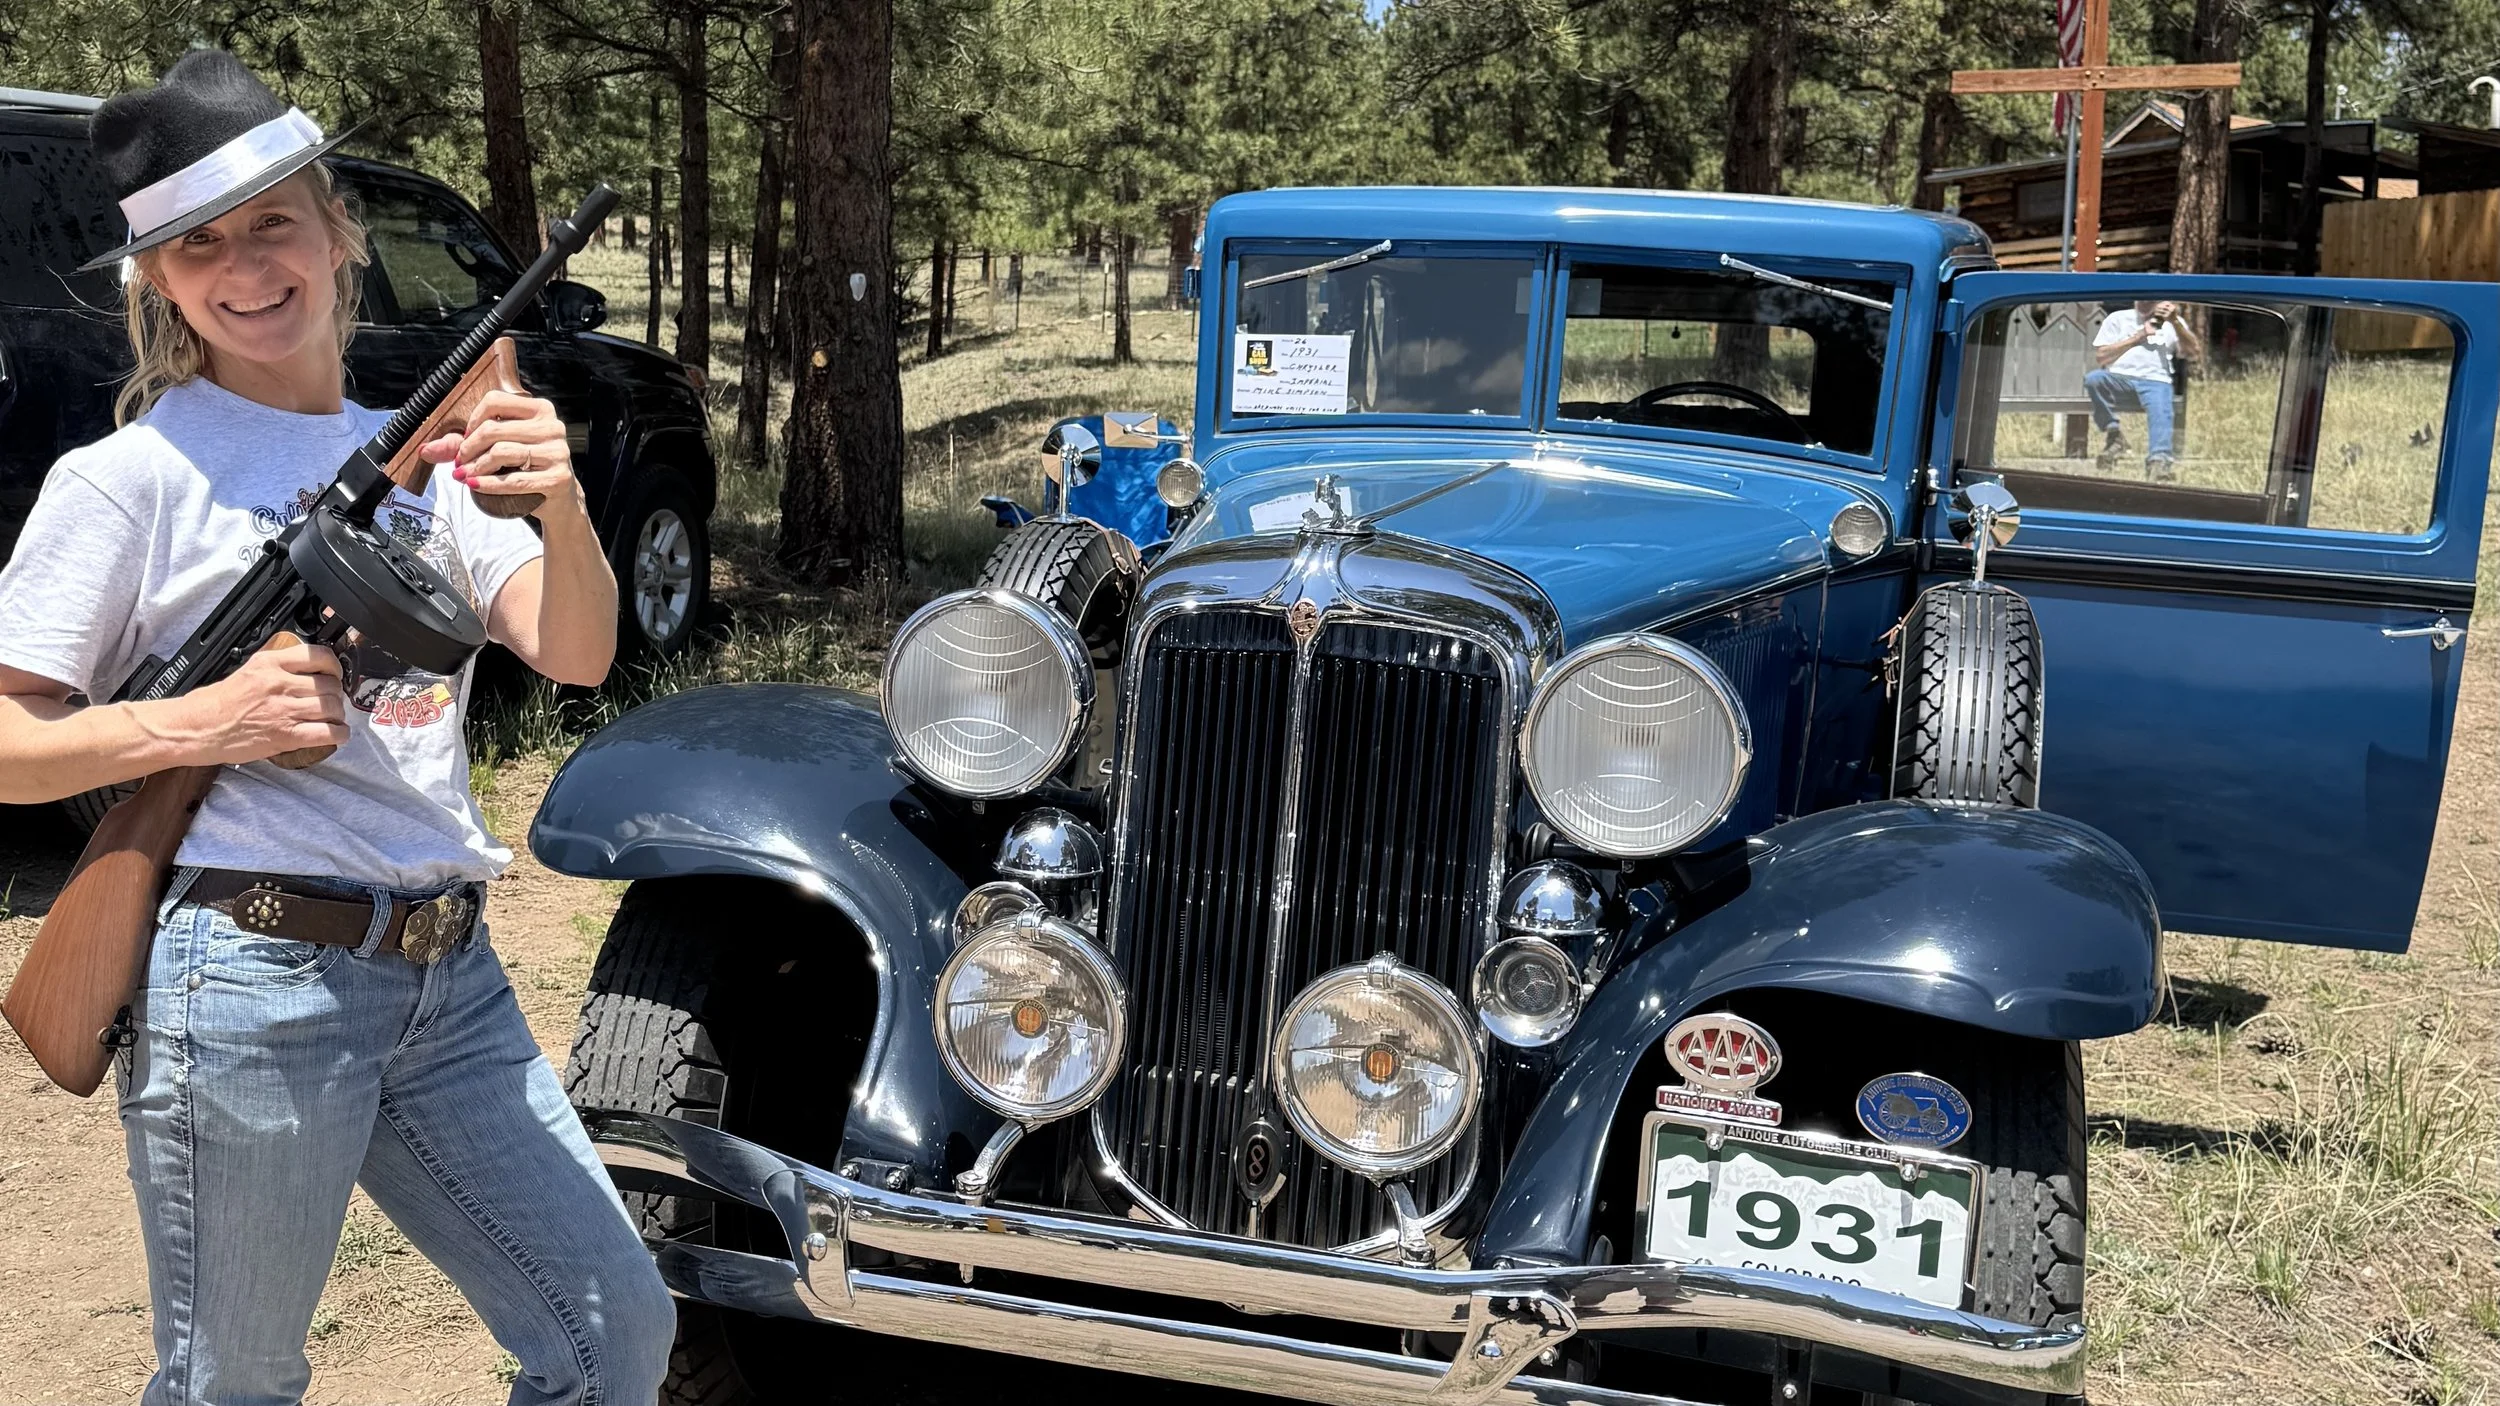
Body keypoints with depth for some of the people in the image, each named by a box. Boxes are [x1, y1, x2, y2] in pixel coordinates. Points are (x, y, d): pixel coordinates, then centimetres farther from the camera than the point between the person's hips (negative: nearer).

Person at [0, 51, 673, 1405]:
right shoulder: (128, 479, -4)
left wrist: (561, 509, -19)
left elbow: (573, 653, 0)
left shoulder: (417, 455, 11)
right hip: (253, 980, -5)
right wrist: (198, 723, -19)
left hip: (449, 980, 5)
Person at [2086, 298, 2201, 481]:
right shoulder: (2117, 318, 18)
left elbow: (2195, 351, 7)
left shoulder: (2172, 322, 21)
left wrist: (2175, 322, -5)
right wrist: (2138, 337, -1)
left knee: (2160, 412, -34)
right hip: (2119, 380, 0)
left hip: (2155, 382, 0)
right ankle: (2112, 434, -19)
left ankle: (2159, 459, -54)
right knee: (2093, 377, -33)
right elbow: (2100, 357, 5)